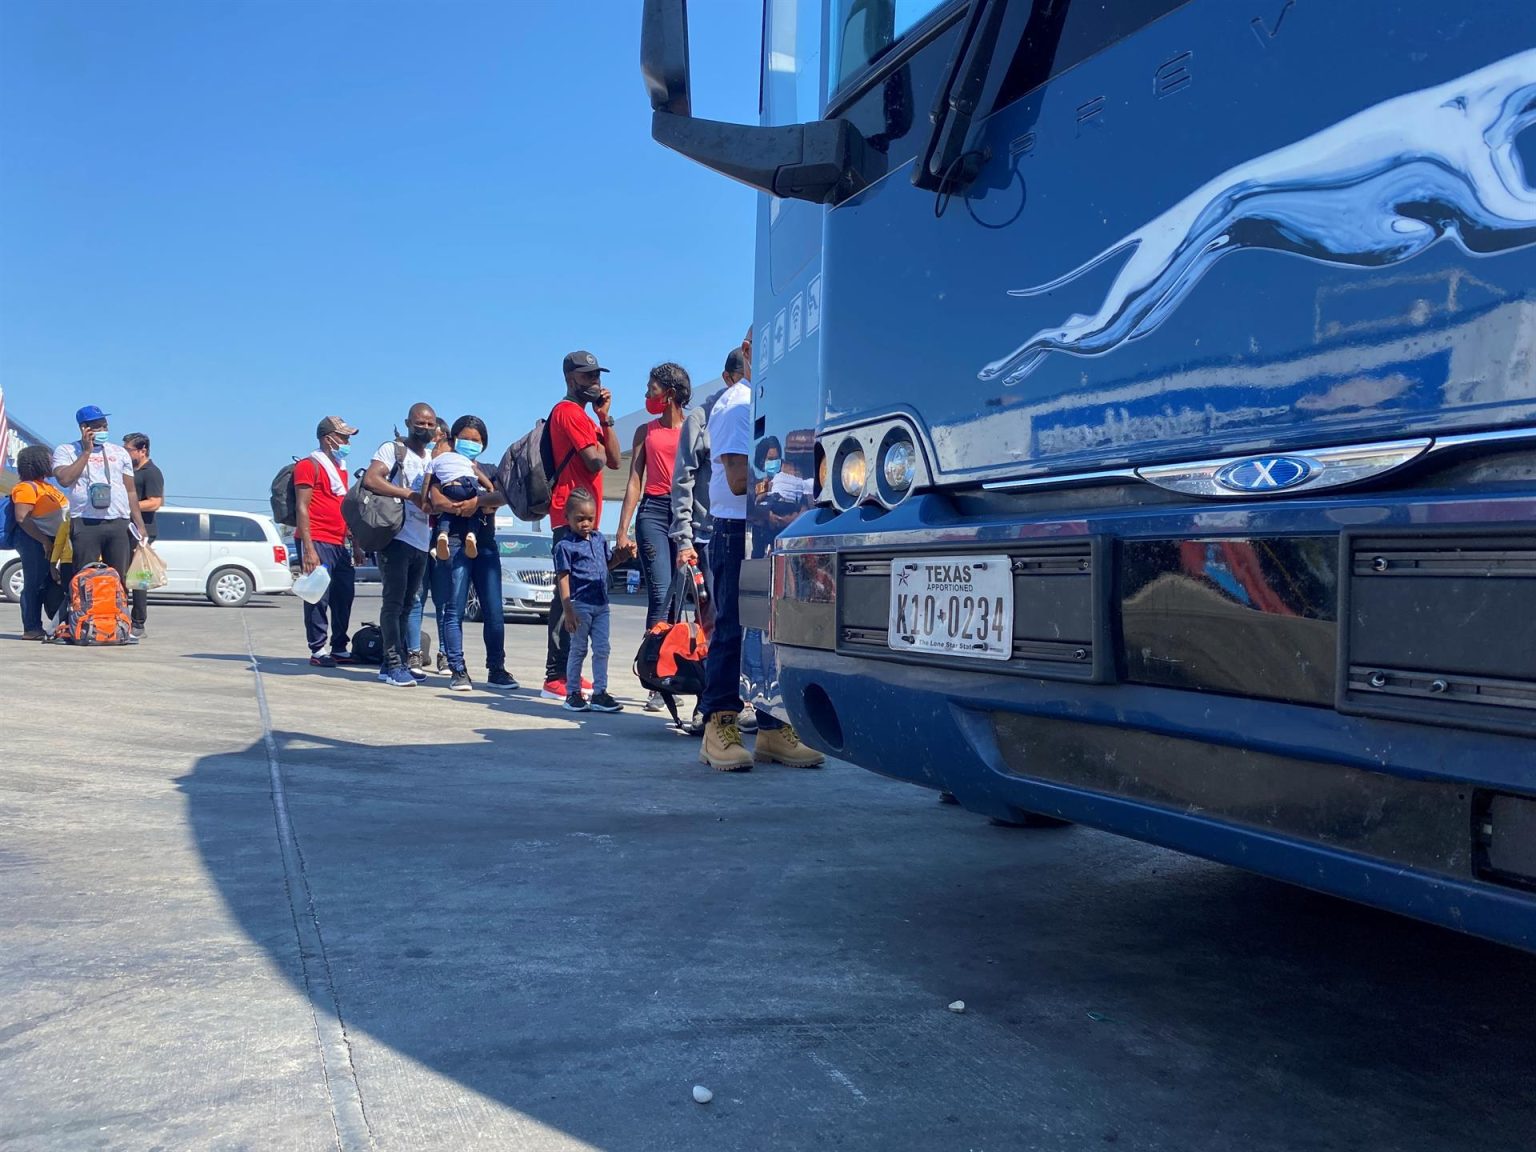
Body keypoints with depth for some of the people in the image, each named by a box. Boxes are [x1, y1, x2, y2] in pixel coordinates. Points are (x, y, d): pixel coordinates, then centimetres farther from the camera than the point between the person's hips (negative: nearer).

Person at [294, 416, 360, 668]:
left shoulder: (341, 468, 21)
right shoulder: (309, 465, -5)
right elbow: (301, 508, -11)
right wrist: (308, 548, -19)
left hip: (339, 544, 8)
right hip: (317, 542, -8)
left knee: (344, 596, 9)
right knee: (318, 598, -6)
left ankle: (340, 649, 17)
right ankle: (318, 651, -2)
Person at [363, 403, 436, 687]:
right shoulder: (392, 449, -1)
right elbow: (370, 479, -17)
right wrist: (410, 494, -20)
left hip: (421, 543, 7)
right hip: (395, 537, -7)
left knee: (406, 605, 10)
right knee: (394, 602, -8)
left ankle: (397, 661, 15)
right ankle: (393, 664, -8)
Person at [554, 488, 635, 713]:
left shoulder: (600, 539, 12)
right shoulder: (565, 546, -8)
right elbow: (563, 578, -11)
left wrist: (621, 556, 4)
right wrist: (567, 610, -16)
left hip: (601, 605, 6)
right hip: (580, 605, -6)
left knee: (602, 649, 7)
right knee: (578, 650, 4)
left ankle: (599, 693, 13)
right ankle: (573, 694, 14)